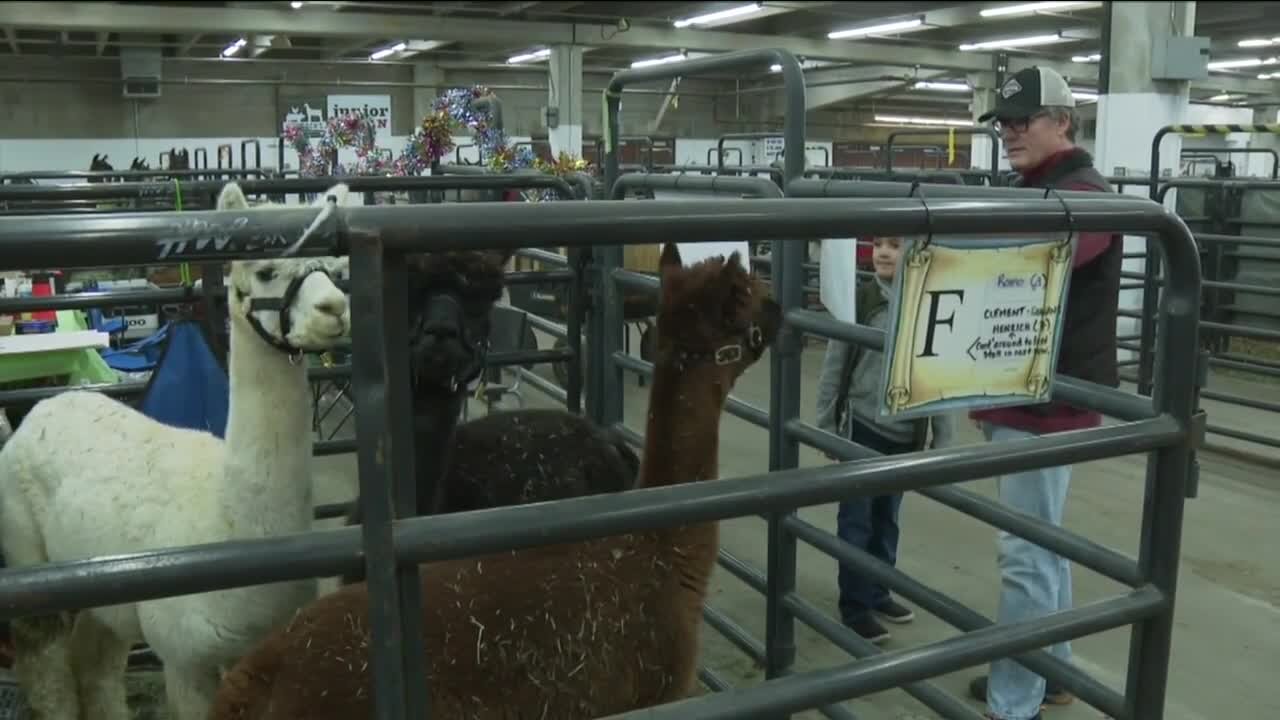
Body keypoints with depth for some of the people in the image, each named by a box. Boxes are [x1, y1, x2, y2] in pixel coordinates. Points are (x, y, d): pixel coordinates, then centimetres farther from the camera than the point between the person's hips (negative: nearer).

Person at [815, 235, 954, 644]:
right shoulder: (859, 300, -8)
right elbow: (834, 367, -3)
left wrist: (942, 437, 2)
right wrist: (826, 425, -3)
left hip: (906, 433, 3)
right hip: (861, 429, -3)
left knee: (888, 518, 17)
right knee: (857, 520, 5)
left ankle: (877, 594, 33)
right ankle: (854, 606, 17)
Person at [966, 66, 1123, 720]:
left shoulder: (1083, 197, -14)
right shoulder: (1035, 193, 18)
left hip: (1048, 403, -10)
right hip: (1022, 398, 10)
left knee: (1025, 553, -5)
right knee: (1041, 544, 18)